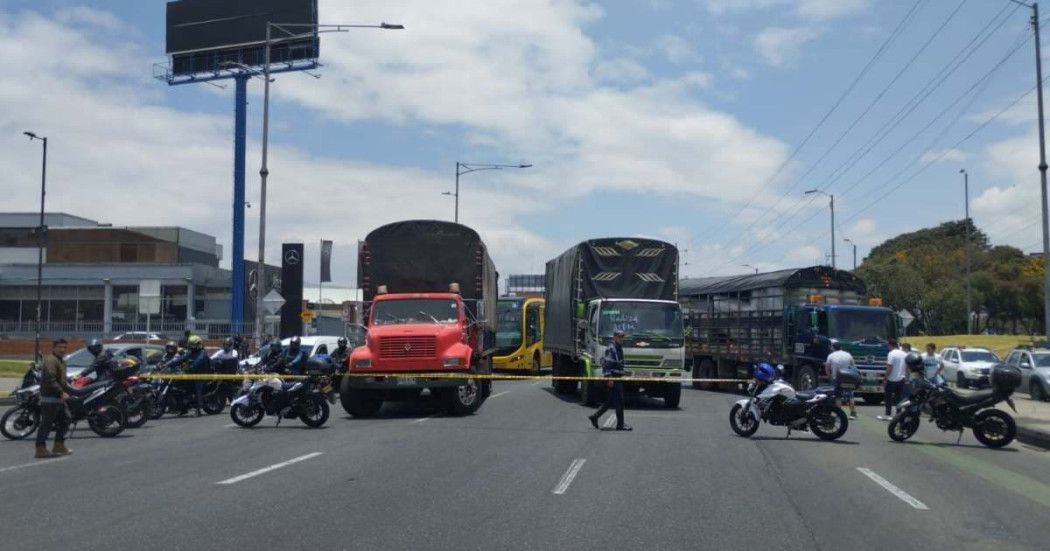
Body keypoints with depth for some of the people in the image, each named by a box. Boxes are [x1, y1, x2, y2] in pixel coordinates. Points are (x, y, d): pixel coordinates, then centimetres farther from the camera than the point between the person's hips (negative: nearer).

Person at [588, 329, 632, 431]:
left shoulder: (619, 348, 18)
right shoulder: (611, 349, -13)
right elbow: (607, 364, -20)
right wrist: (609, 378, -25)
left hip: (617, 378, 10)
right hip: (612, 379, -10)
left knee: (610, 401, 12)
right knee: (619, 401, -8)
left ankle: (595, 417, 20)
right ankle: (620, 424, -4)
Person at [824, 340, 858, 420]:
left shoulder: (831, 356, -4)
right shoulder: (848, 355, 2)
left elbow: (827, 369, -4)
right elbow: (853, 366, 3)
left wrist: (830, 377, 6)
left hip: (836, 379, -1)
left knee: (838, 397, 4)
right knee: (850, 396, 9)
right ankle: (853, 413, 9)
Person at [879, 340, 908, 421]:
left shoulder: (891, 354, -14)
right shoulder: (904, 354, 9)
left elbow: (889, 368, -18)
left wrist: (885, 378, -14)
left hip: (892, 380, -6)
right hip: (901, 379, 6)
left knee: (888, 398, 1)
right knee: (899, 398, 10)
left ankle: (887, 415, -1)